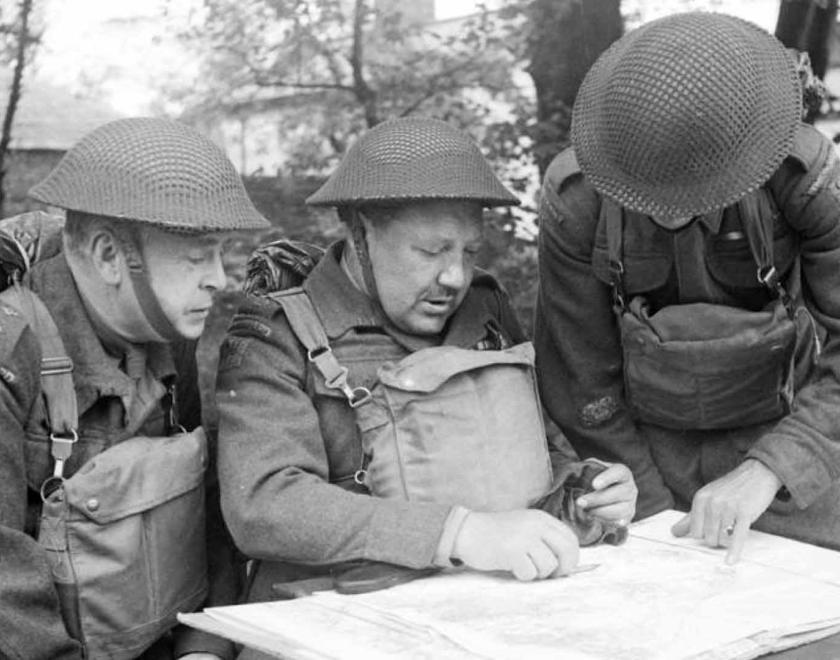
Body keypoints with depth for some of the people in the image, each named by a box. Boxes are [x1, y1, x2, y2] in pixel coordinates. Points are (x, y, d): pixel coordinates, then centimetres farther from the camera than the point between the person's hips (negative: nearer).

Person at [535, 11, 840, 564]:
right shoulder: (574, 197, -18)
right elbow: (581, 384, -11)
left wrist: (769, 468, -30)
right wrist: (653, 513, -9)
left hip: (785, 441, 0)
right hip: (647, 450, 0)